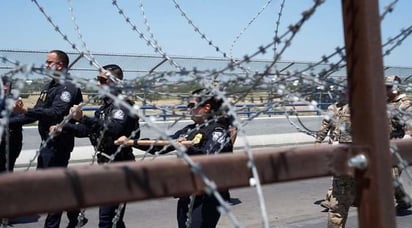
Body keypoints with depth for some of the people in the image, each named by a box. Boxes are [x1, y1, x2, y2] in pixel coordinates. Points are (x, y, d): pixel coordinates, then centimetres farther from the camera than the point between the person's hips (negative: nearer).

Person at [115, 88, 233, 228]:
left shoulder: (219, 131, -7)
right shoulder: (190, 130, 13)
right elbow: (162, 144, 14)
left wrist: (188, 149, -38)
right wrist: (132, 142, 10)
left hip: (207, 197, -7)